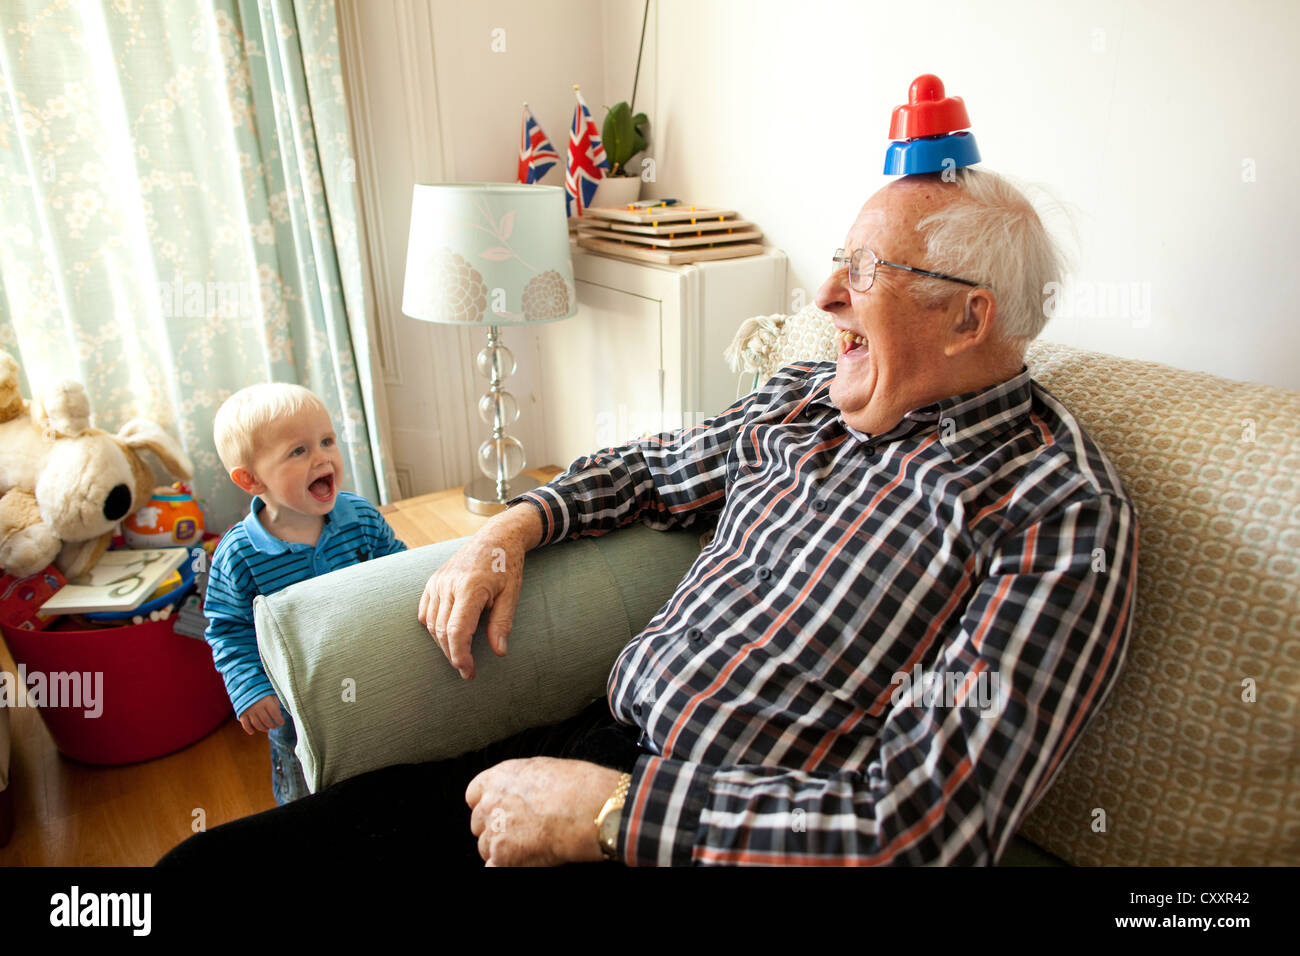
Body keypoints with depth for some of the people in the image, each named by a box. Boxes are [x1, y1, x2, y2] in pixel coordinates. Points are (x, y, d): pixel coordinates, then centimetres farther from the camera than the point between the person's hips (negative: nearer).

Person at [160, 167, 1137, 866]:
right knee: (211, 854, -3)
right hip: (608, 743, 6)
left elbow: (921, 830, -21)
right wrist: (513, 526, 5)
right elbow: (656, 466, 23)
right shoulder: (804, 398, 7)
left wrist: (605, 812, -20)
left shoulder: (1059, 519, -15)